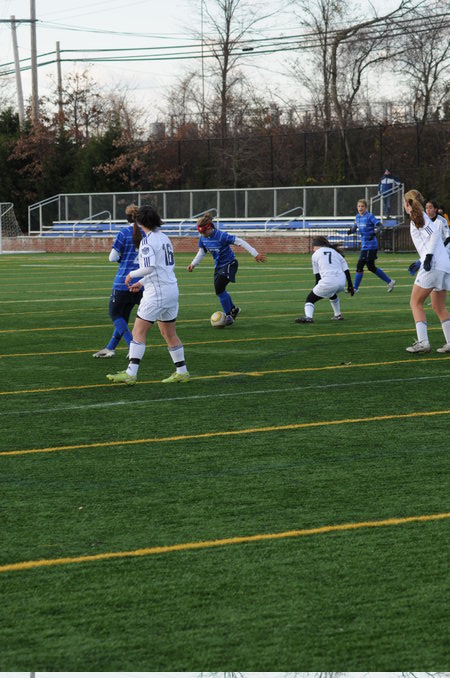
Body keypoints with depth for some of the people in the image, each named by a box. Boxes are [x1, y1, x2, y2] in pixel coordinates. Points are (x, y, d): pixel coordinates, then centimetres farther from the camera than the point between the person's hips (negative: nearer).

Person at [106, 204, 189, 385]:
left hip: (157, 293, -8)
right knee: (169, 333, 17)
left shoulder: (147, 240, -13)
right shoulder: (164, 238, 13)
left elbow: (149, 267, -24)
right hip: (172, 290, 8)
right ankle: (182, 372, 21)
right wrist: (142, 283, 23)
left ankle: (131, 373, -12)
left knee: (139, 331, -6)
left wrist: (132, 274, -7)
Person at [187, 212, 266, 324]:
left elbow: (240, 242, -24)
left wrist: (255, 254, -24)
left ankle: (228, 315, -8)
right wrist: (193, 264, 6)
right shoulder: (203, 238, -6)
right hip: (218, 266, 7)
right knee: (219, 290, 11)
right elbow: (201, 252, 14)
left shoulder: (221, 236, -27)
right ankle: (234, 309, 37)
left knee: (219, 288, -21)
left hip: (229, 264, -7)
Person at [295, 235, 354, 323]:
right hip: (342, 282, 5)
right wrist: (350, 285, 19)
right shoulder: (336, 252, 25)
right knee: (332, 293, 38)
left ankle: (308, 317, -22)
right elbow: (346, 270, 17)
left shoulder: (315, 255, 14)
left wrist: (315, 288, 22)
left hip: (328, 282, -5)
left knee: (310, 299, 4)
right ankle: (338, 315, 42)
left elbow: (317, 276, 13)